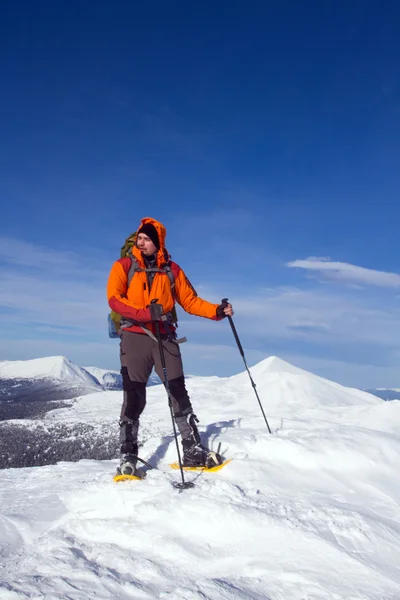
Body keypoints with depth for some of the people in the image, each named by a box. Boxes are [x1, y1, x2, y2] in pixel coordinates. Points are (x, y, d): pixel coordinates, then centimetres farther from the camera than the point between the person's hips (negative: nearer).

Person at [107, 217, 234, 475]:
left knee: (179, 393, 1)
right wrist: (146, 313, -22)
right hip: (135, 336, -2)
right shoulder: (123, 266, 3)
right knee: (134, 397, -3)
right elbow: (114, 298, -9)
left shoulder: (172, 269, 9)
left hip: (165, 336, 2)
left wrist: (217, 311, -7)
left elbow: (190, 301, 8)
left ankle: (193, 451, 9)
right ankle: (128, 457, 6)